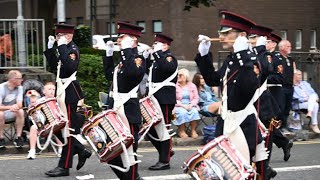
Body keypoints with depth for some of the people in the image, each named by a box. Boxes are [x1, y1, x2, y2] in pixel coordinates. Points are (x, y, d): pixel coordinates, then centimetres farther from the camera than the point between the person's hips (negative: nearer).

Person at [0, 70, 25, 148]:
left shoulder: (19, 88, -4)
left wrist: (16, 106, -37)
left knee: (21, 111, -28)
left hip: (12, 113, 4)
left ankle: (18, 137, -21)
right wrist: (9, 107, -43)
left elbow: (19, 104, -12)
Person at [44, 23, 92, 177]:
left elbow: (70, 66, -32)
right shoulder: (64, 49, 12)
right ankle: (81, 151, 26)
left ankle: (64, 166, -1)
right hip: (62, 90, 9)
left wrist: (62, 47, -28)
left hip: (69, 90, -9)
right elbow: (54, 66, 15)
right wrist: (50, 48, 6)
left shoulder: (73, 49, -14)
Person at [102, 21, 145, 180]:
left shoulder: (138, 59, -9)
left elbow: (131, 71, -30)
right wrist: (109, 53, 19)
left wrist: (126, 49, -23)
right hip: (115, 110, 9)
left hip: (129, 112, -9)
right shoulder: (123, 59, 16)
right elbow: (109, 74, 26)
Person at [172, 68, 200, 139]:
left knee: (194, 112, -30)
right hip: (179, 106, -2)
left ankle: (193, 130, -17)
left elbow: (196, 98, 8)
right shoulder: (175, 86, -2)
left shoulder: (192, 86, 9)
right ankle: (181, 131, -16)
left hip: (190, 105, 3)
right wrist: (183, 106, -17)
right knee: (182, 112, -35)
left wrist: (191, 105, -12)